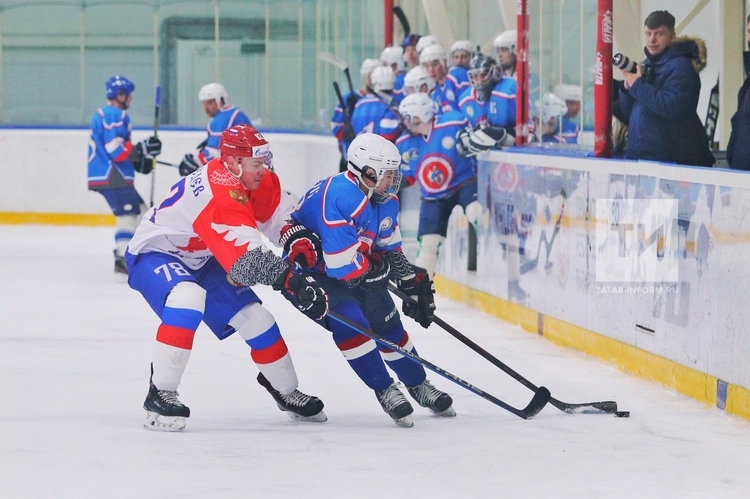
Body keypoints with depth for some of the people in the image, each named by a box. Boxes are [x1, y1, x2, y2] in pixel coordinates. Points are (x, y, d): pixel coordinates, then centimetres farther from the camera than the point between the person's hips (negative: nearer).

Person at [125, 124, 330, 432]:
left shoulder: (258, 181, -9)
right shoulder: (220, 191, -37)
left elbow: (279, 213, 7)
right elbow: (249, 260, -44)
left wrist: (300, 243, -13)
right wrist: (293, 282, -47)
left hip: (200, 259, 9)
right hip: (154, 254, -9)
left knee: (254, 316, 5)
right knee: (188, 296, -38)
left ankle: (286, 390, 29)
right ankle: (160, 395, -34)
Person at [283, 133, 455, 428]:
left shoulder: (386, 200, -5)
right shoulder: (337, 198, -35)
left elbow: (392, 252, 9)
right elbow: (342, 266, -35)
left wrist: (415, 285, 1)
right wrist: (379, 268, -18)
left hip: (358, 272, 8)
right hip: (309, 270, -8)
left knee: (388, 325, 10)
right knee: (351, 323, -25)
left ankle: (418, 386, 29)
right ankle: (385, 391, -11)